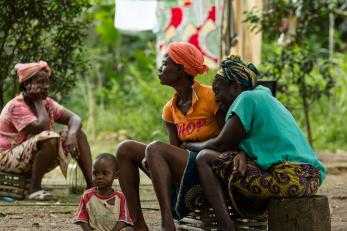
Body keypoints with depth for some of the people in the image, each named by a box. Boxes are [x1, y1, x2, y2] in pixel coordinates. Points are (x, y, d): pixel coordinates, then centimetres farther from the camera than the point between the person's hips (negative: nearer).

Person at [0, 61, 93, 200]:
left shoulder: (46, 102, 6)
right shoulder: (16, 106, -19)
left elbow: (74, 119, 1)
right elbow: (43, 127, -30)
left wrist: (72, 134, -20)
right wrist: (38, 101, -19)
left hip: (34, 157, 9)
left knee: (78, 134, 0)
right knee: (50, 139, -35)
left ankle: (91, 184, -9)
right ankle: (34, 189, -26)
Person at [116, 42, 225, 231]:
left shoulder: (210, 96, -9)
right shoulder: (170, 109, 12)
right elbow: (175, 151, 5)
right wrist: (151, 160, -13)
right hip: (182, 176, 8)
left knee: (155, 149, -27)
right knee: (125, 149, 2)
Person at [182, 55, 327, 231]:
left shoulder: (247, 98, -2)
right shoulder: (265, 97, 27)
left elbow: (220, 144, -3)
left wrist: (189, 146, 15)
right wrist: (243, 153, -1)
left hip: (287, 178, -10)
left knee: (205, 159, -4)